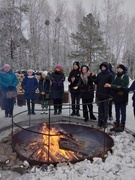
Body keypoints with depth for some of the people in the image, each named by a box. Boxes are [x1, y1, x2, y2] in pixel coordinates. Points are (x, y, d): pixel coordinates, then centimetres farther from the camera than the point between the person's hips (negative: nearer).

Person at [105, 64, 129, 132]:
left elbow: (122, 86, -19)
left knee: (122, 112, 6)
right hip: (116, 97, 6)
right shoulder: (116, 76, 9)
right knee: (117, 112, 14)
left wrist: (111, 86, -23)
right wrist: (109, 85, -16)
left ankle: (122, 126, 16)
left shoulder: (125, 76, -9)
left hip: (122, 97, -6)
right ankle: (117, 125, 25)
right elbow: (113, 84, 5)